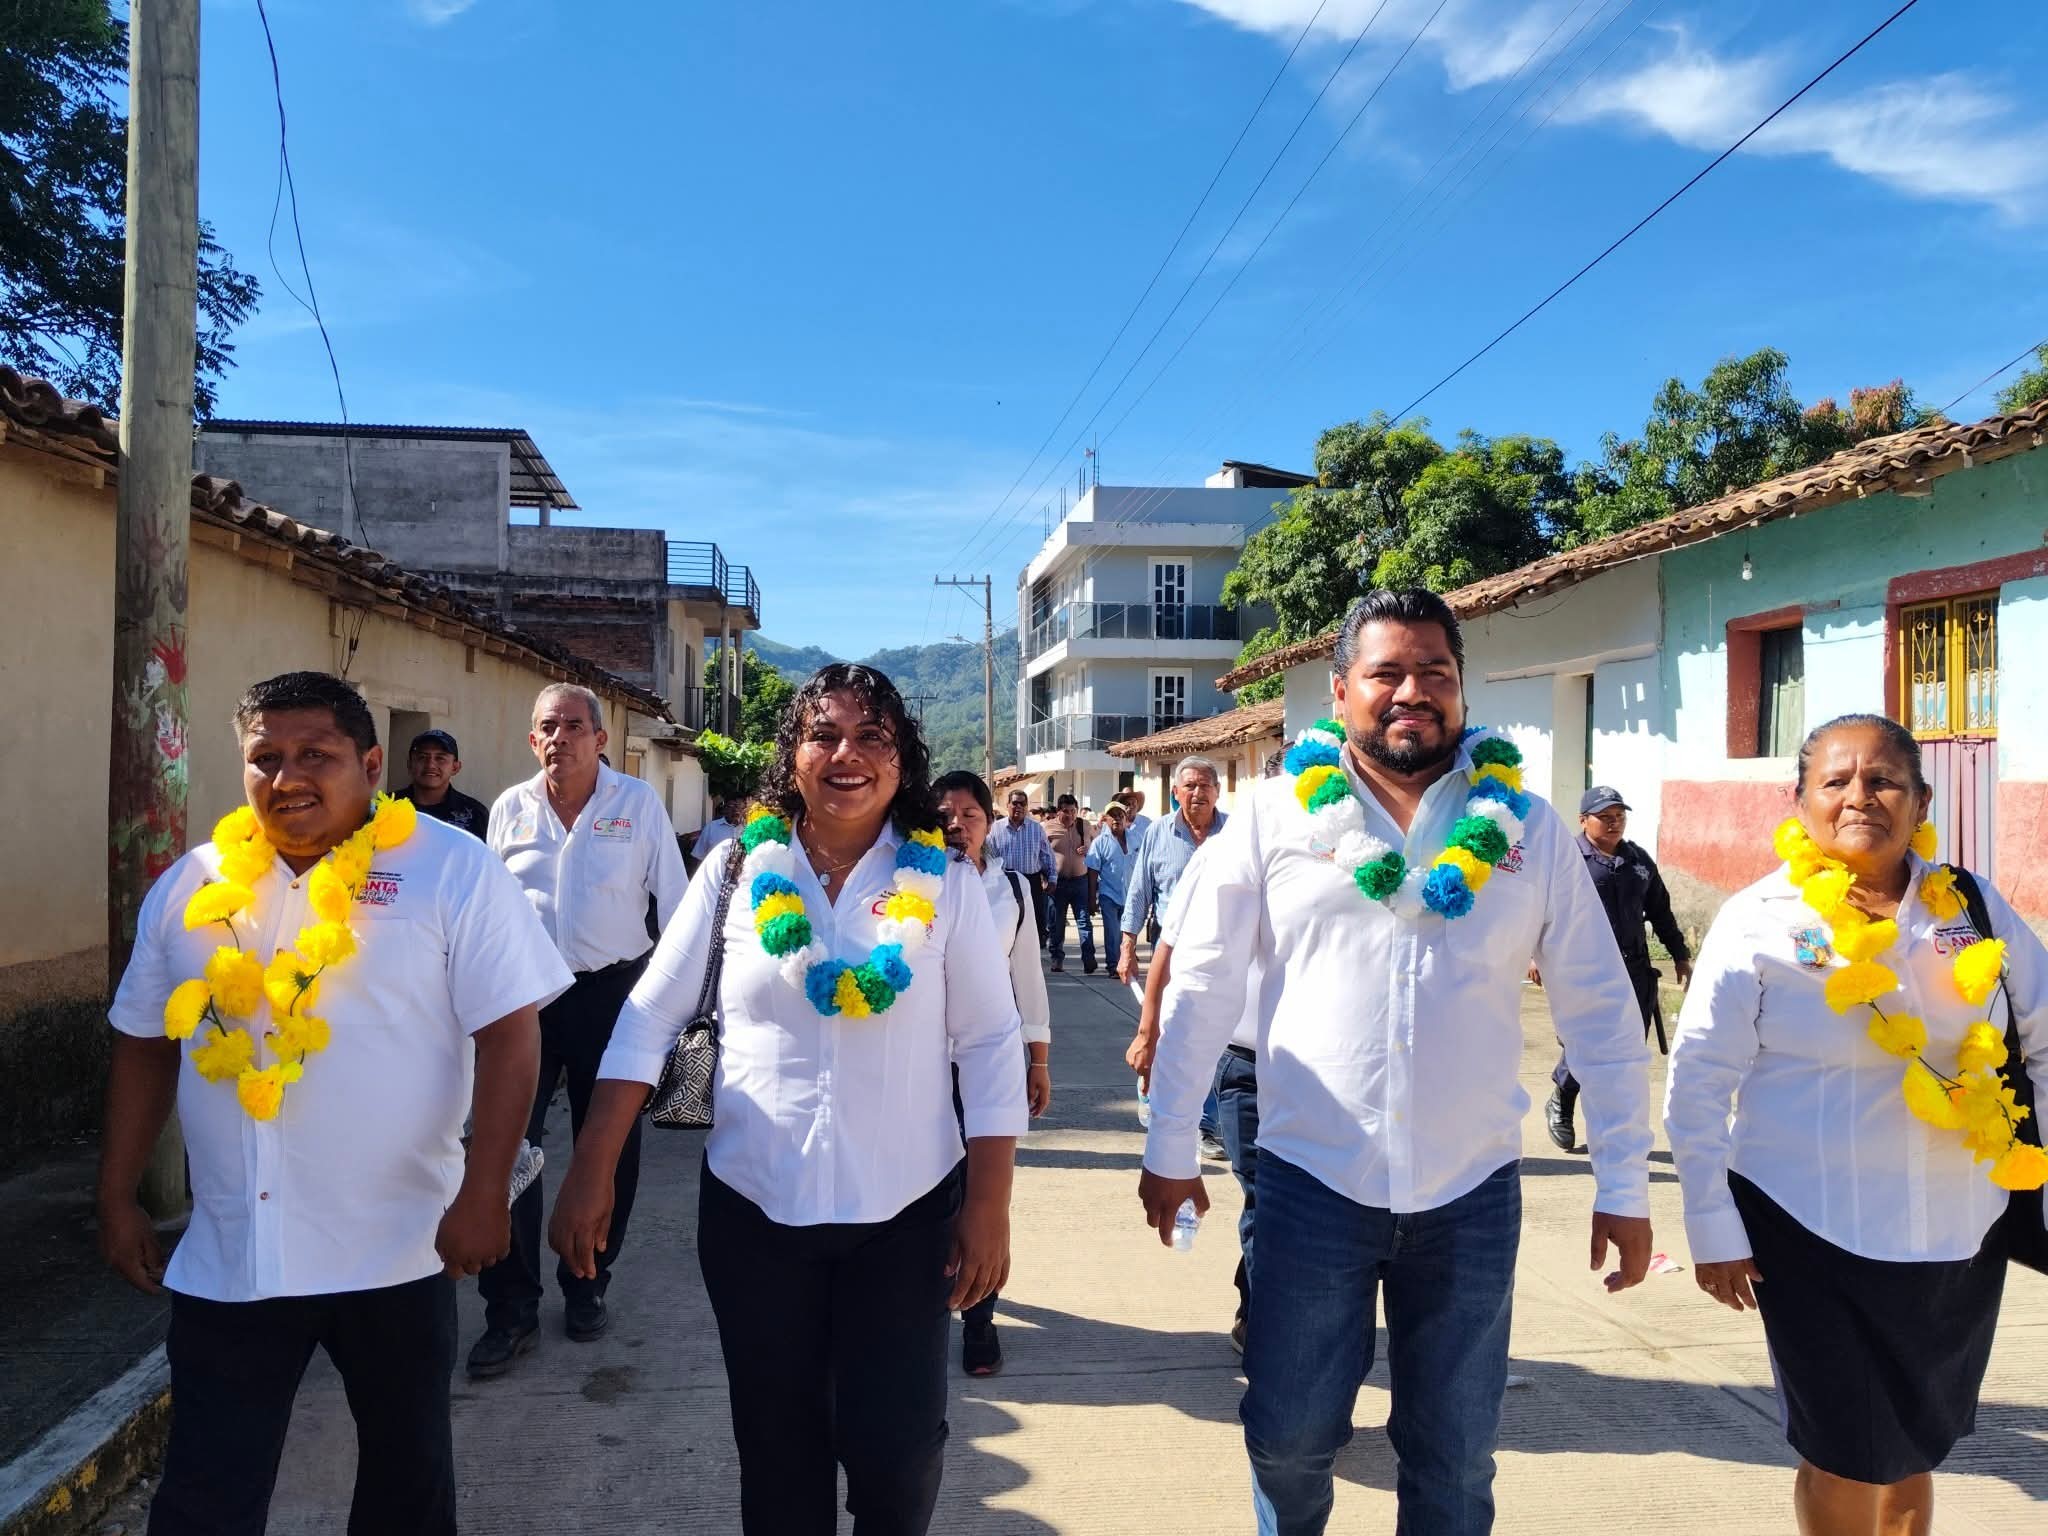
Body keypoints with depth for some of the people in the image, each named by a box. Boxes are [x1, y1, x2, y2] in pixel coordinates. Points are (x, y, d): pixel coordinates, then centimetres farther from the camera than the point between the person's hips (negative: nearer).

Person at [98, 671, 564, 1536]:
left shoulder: (451, 870, -9)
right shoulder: (191, 885, 4)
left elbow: (510, 1033, -12)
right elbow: (146, 1046, 13)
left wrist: (483, 1195, -16)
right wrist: (117, 1200, 10)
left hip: (397, 1249, -2)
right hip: (226, 1257, 3)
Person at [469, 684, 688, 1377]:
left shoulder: (639, 803, -2)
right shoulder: (509, 809, 5)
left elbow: (675, 902, 1)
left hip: (612, 992, -1)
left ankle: (587, 1287, 27)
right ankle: (511, 1309, 8)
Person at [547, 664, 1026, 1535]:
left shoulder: (945, 884, -3)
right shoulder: (738, 872, -2)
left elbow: (989, 1045, -2)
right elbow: (649, 1021, 0)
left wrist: (989, 1209, -5)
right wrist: (590, 1176, -4)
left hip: (906, 1212, -1)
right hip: (753, 1209, 1)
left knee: (897, 1447, 3)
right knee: (777, 1447, 14)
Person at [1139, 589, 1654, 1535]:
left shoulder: (1526, 829, 0)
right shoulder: (1275, 816, -3)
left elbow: (1601, 1010, 4)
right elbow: (1203, 985, 0)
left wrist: (1623, 1187, 3)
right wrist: (1170, 1148, 1)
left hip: (1472, 1192, 1)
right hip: (1310, 1182, -1)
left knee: (1455, 1458, 14)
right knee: (1289, 1436, 11)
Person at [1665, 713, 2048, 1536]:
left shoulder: (1972, 906, 0)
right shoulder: (1760, 921, -11)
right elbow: (1697, 1083, -10)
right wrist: (1714, 1228, -9)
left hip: (1959, 1231, 4)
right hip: (1816, 1230, -4)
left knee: (1916, 1446, 19)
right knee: (1848, 1456, 4)